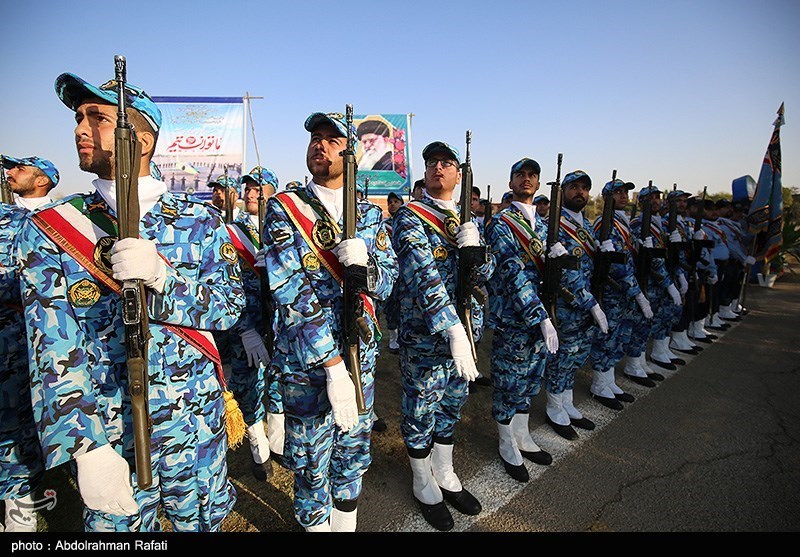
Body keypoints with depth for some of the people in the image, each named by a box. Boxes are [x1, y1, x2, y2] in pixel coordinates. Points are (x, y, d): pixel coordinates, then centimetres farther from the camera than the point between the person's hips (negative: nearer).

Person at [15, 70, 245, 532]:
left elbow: (231, 304, -7)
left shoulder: (199, 219, -2)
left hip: (196, 425, 1)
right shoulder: (47, 230, -3)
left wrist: (160, 276, -24)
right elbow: (55, 350, -9)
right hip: (104, 430, 0)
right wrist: (87, 447, -18)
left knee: (205, 522, 19)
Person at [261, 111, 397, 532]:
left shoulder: (370, 214, 5)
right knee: (311, 465, 12)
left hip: (361, 356, 4)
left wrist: (365, 265, -23)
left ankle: (347, 524, 42)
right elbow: (289, 290, -17)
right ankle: (315, 524, 37)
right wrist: (332, 364, -24)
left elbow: (388, 281, 2)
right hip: (306, 362, -3)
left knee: (353, 453, 20)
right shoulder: (283, 208, -7)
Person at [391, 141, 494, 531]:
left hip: (462, 329, 7)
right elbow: (422, 273, -27)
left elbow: (485, 274, 6)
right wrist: (452, 329, -37)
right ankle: (423, 483, 32)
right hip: (423, 335, -6)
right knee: (420, 412, 9)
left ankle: (445, 474, 41)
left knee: (451, 407, 20)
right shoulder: (410, 216, -12)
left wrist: (475, 248, -17)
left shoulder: (466, 219, 10)